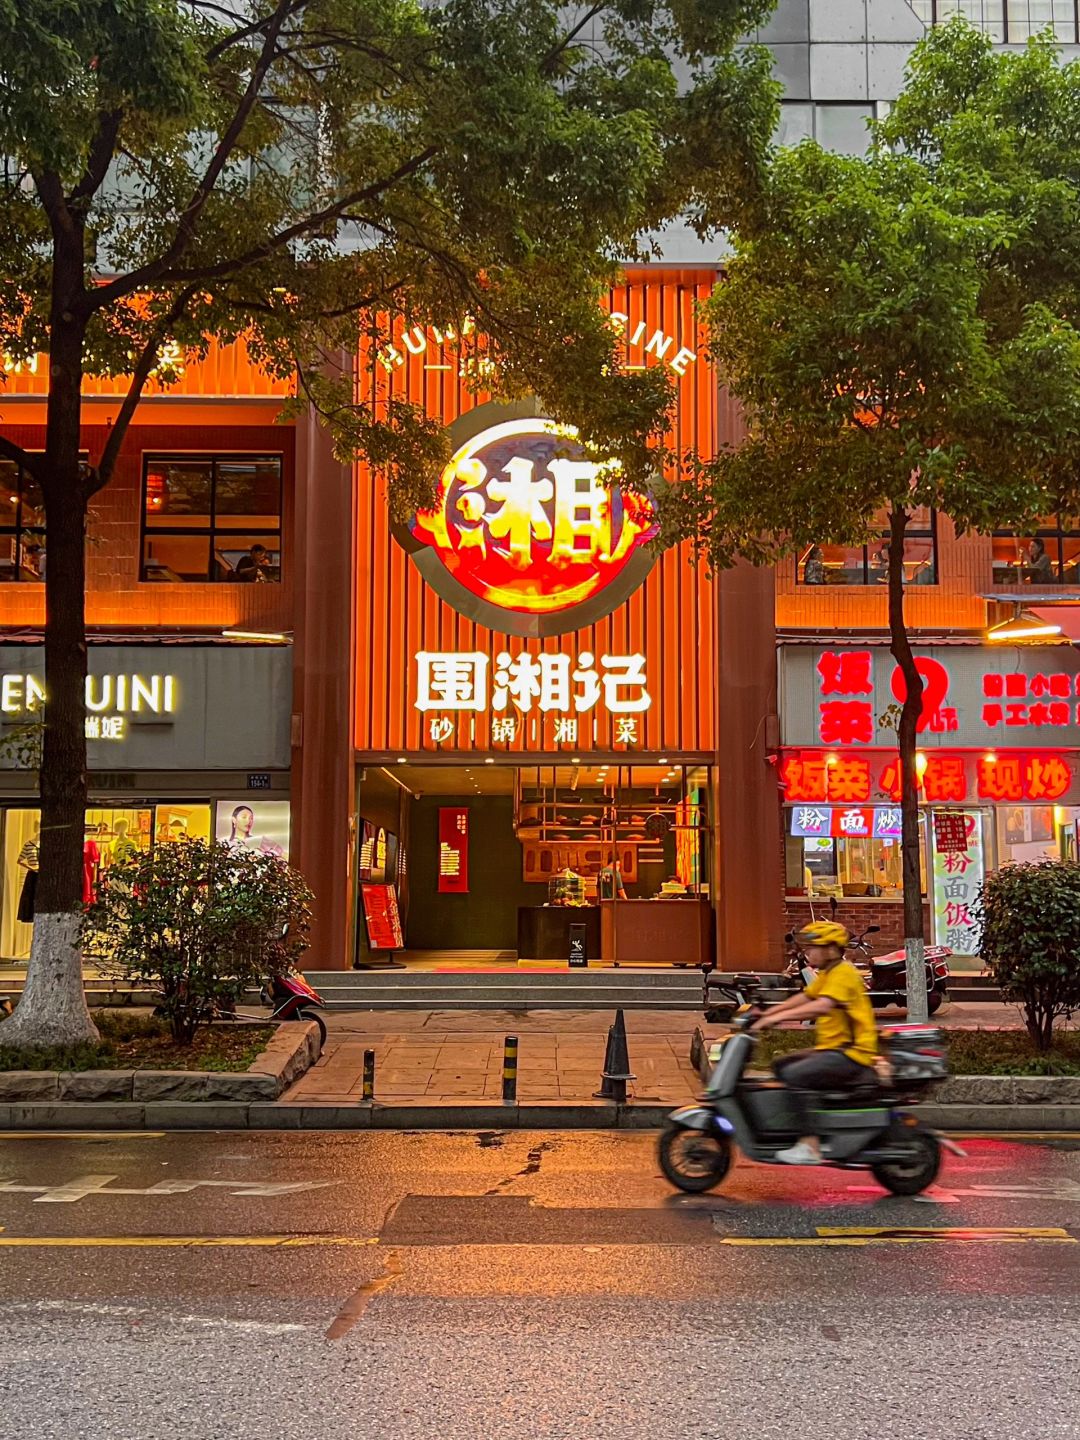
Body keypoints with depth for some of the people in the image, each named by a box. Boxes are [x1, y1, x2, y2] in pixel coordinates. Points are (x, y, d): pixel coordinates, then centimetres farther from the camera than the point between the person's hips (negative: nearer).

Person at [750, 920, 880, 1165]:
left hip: (852, 1053, -11)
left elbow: (822, 1007, -30)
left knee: (794, 1075, -24)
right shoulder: (826, 974, 17)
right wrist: (765, 1014, 10)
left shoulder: (843, 973, -15)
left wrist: (779, 1016, -33)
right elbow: (804, 998, 20)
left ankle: (811, 1147, -26)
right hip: (832, 1049, 11)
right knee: (781, 1066, 11)